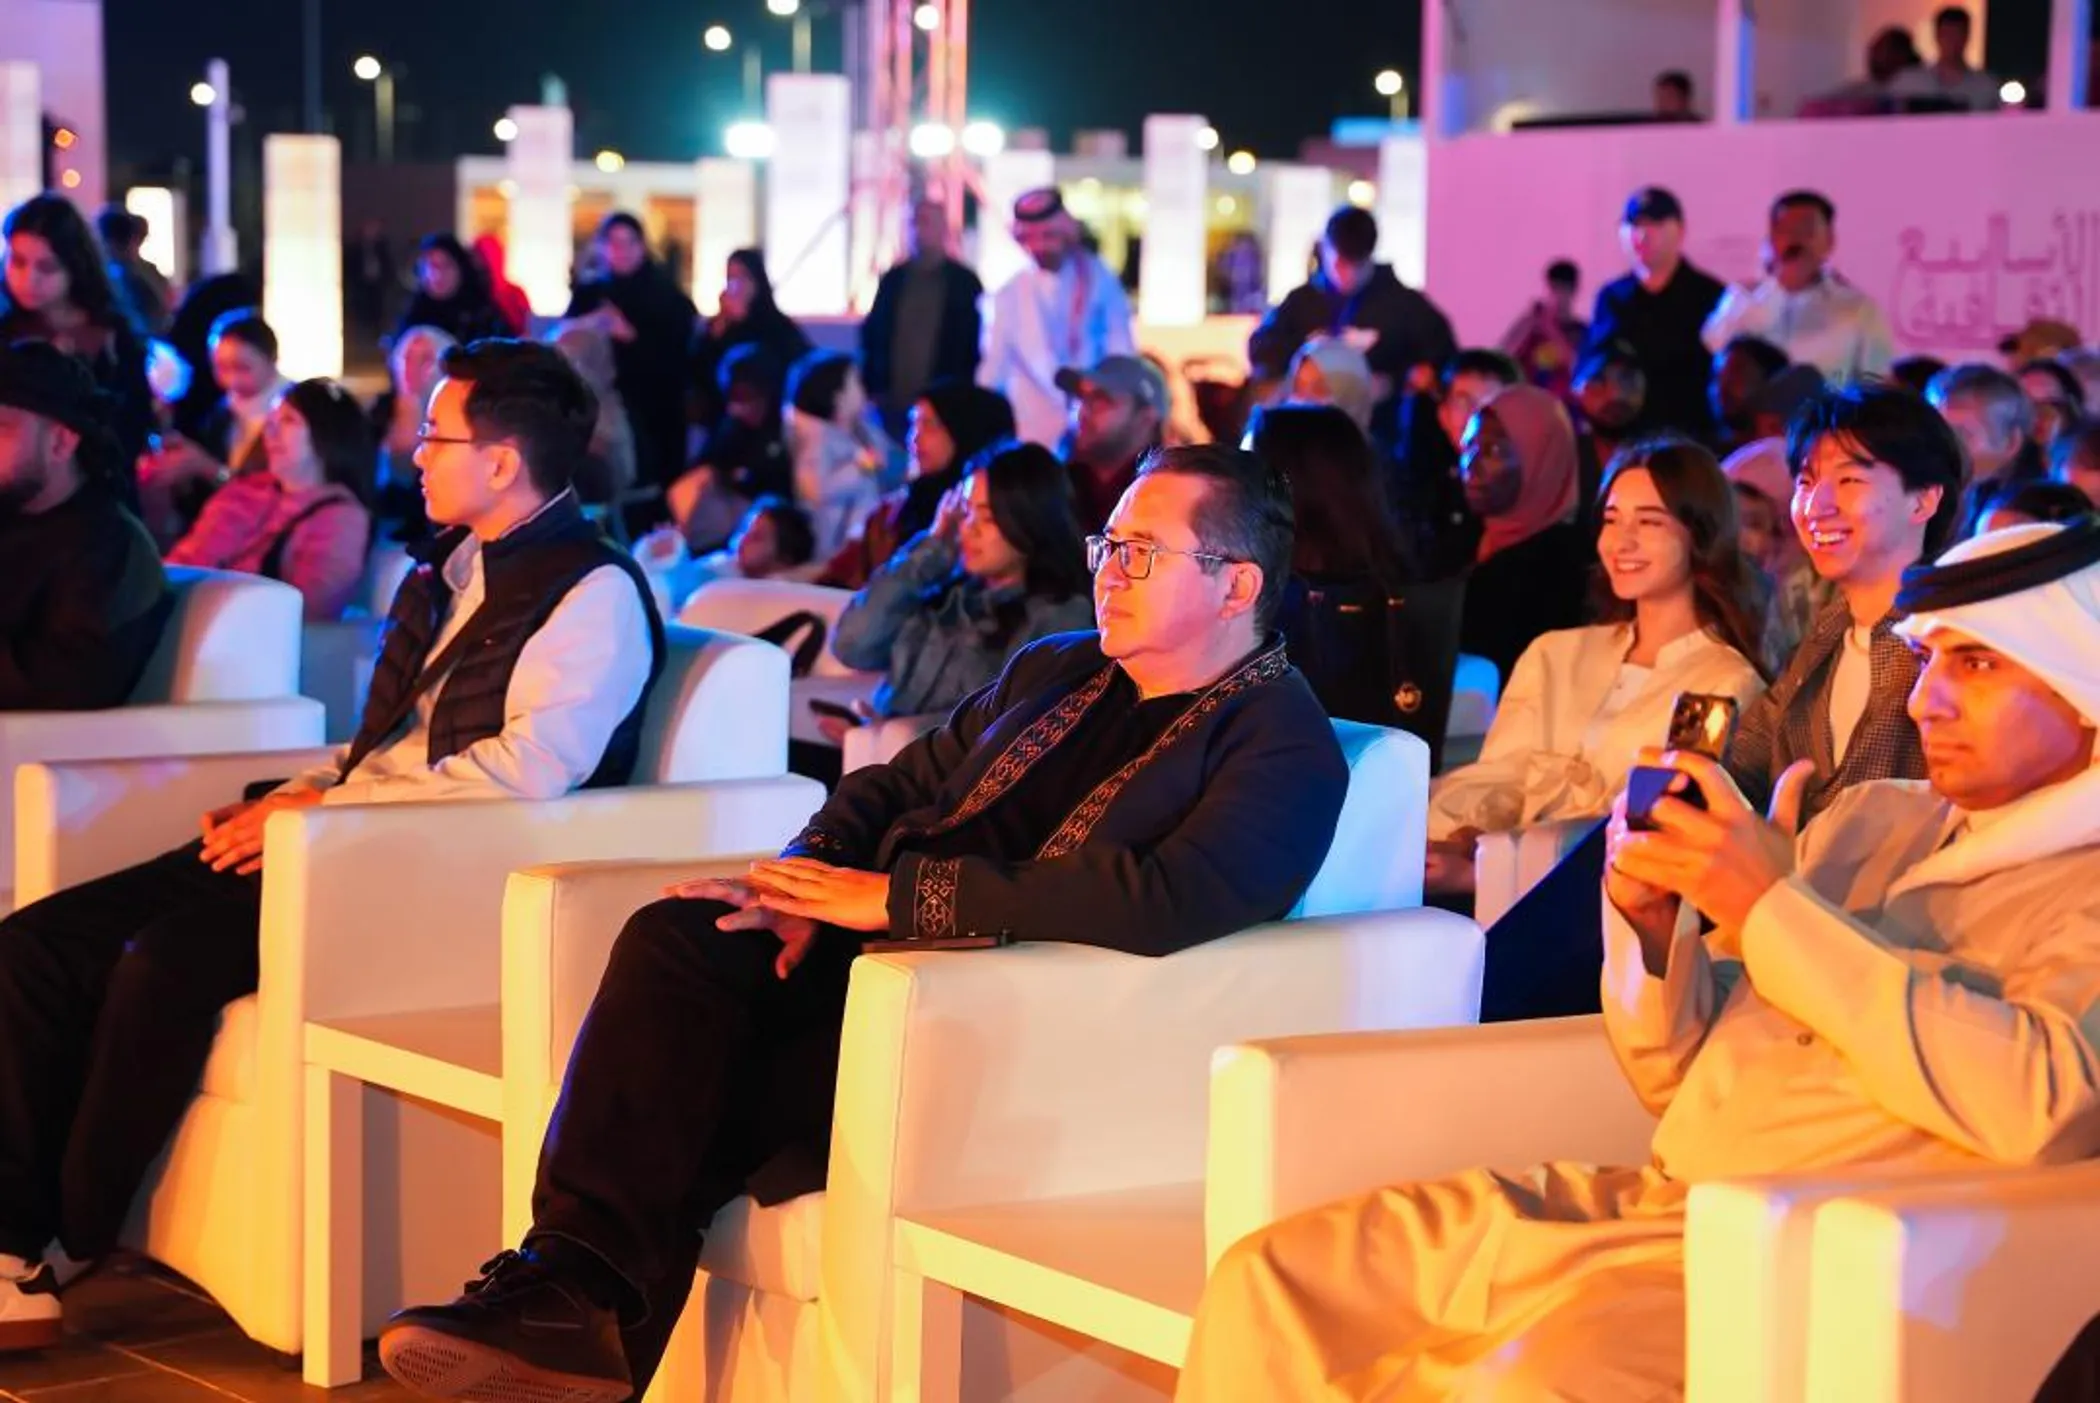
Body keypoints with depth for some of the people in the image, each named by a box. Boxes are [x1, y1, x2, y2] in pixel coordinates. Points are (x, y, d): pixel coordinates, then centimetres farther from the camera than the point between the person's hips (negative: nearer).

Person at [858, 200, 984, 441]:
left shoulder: (965, 282, 2)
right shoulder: (893, 280, 10)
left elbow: (977, 344, 1)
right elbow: (872, 336, 13)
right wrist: (871, 391, 6)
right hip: (892, 402, 3)